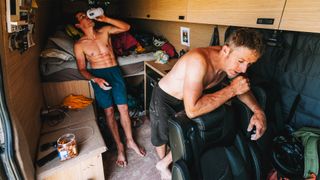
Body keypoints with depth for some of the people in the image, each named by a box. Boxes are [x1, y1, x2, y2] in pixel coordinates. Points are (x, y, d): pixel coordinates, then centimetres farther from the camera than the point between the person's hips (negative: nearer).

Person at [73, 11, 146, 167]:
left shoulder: (105, 31, 6)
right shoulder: (79, 45, -1)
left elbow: (126, 27, -1)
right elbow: (82, 69, -1)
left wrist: (105, 19, -8)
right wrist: (96, 79, -19)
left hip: (115, 72, 2)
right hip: (98, 75, -1)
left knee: (123, 108, 3)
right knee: (109, 111, 2)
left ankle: (130, 141, 22)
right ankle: (119, 146, 19)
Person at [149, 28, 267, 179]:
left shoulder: (230, 62, -15)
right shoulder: (199, 60, -40)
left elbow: (242, 88, 1)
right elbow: (192, 111, -45)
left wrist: (258, 110, -18)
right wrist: (231, 89, -37)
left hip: (185, 100, 6)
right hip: (164, 99, -5)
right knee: (161, 137, 19)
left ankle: (163, 165, 37)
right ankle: (163, 161, 53)